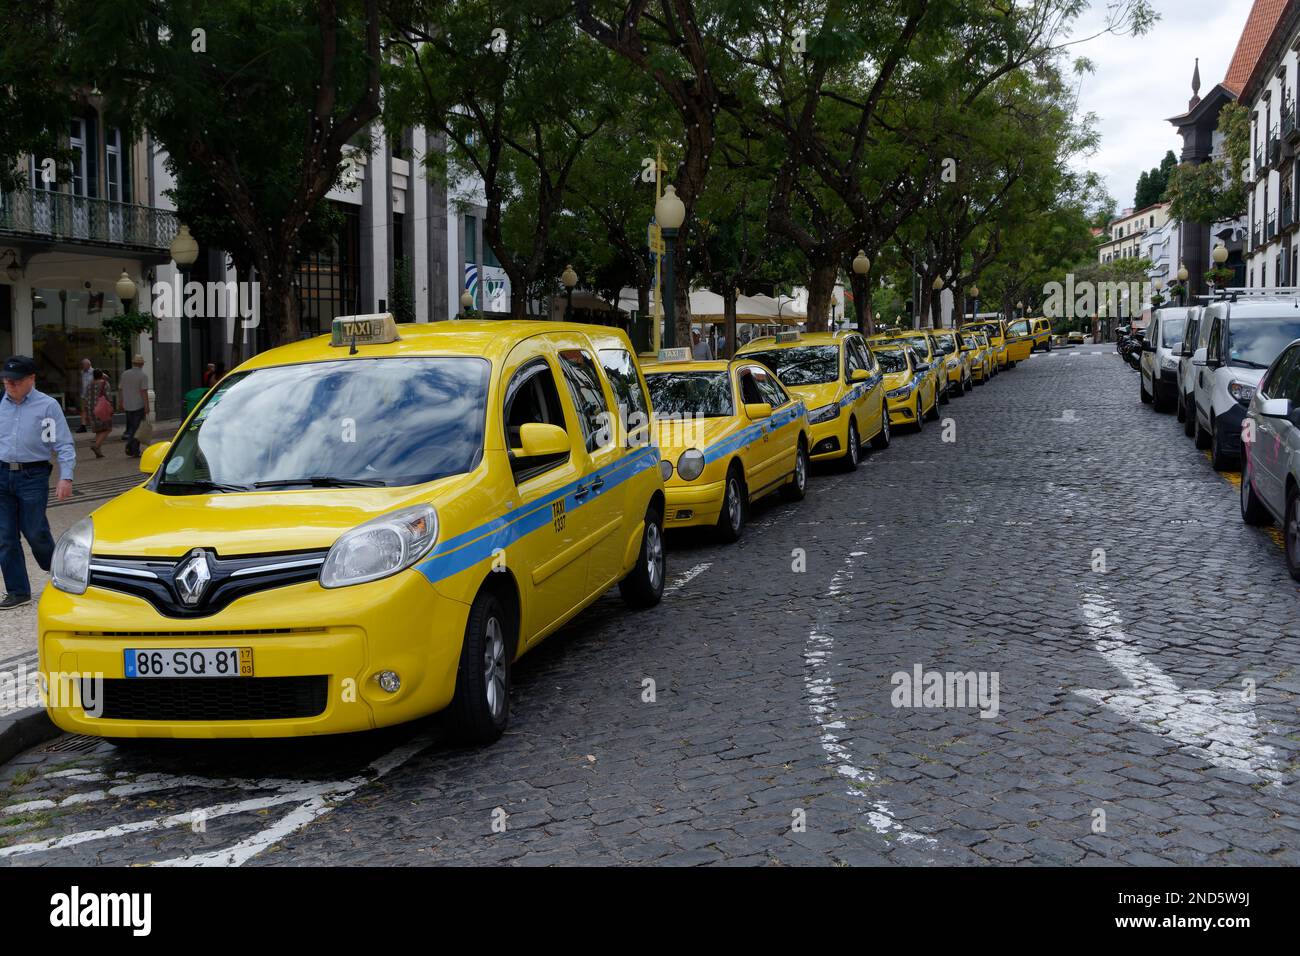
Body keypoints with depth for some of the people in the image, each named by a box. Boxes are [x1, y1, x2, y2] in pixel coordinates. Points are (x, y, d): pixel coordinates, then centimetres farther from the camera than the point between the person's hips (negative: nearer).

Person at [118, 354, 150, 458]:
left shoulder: (125, 374, 5)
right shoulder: (143, 376, -11)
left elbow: (120, 390, 10)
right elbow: (144, 392, -17)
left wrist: (120, 403, 20)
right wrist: (147, 407, -16)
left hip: (127, 406, 5)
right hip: (139, 406, -5)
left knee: (131, 427, 17)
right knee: (137, 428, 2)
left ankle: (129, 447, 5)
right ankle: (135, 451, 2)